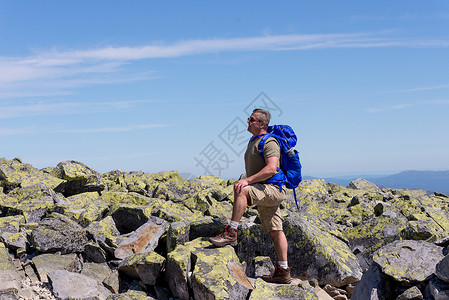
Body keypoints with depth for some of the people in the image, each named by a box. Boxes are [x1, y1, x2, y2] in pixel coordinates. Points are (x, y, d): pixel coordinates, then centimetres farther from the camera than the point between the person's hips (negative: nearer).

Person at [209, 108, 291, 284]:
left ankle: (231, 233, -25)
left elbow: (271, 169, -27)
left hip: (273, 189, -9)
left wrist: (248, 180, -30)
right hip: (263, 191, 9)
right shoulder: (253, 142, 18)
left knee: (240, 190, -29)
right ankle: (283, 272, 9)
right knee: (275, 231, 7)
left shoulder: (269, 142, -12)